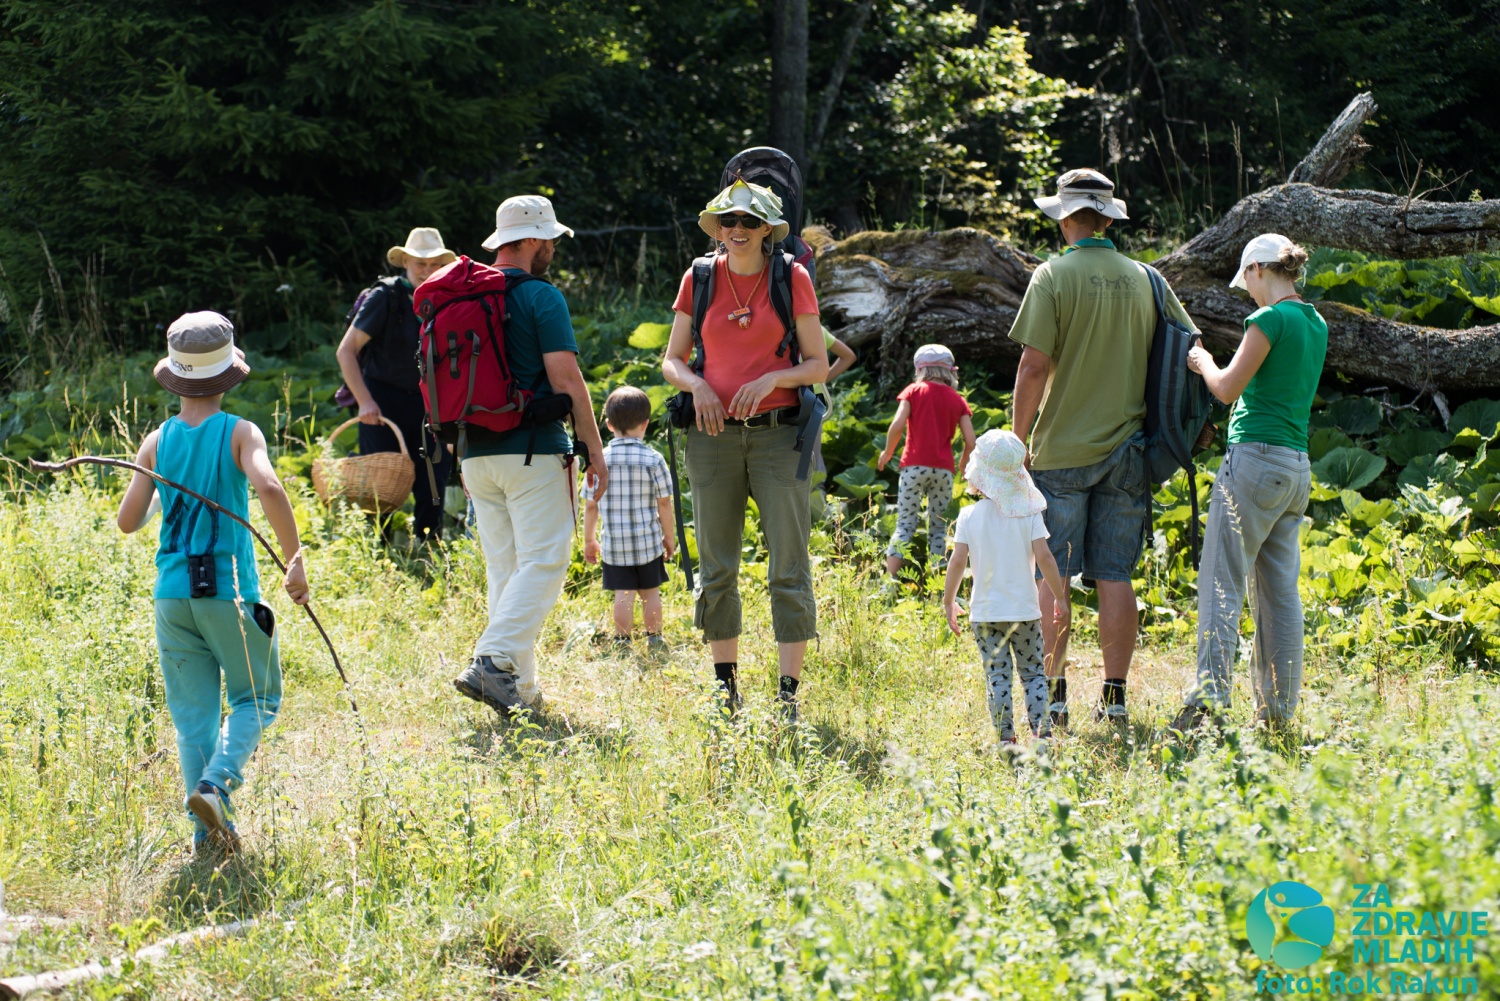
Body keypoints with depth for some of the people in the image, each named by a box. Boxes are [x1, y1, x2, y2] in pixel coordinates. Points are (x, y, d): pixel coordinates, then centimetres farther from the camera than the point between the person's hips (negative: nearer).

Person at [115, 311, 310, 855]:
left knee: (193, 713, 10)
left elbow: (127, 521, 0)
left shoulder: (157, 442, 3)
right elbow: (269, 488, -24)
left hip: (173, 594, 3)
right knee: (255, 698, 13)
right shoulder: (239, 433, -6)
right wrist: (295, 560, -19)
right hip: (230, 588, -3)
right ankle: (214, 784, -10)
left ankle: (208, 830, 6)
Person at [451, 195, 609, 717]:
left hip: (476, 453, 7)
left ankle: (520, 688, 10)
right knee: (543, 561, -6)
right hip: (533, 449, -7)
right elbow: (565, 379, -12)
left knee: (504, 567, 11)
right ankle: (493, 661, -22)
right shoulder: (541, 297, -7)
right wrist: (594, 449, -6)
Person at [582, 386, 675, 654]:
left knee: (623, 594, 4)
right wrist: (669, 536, 9)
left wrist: (589, 540, 12)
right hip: (648, 541, 0)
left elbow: (590, 505, 1)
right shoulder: (653, 459, -7)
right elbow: (664, 503, -4)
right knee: (650, 592, 11)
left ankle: (622, 642, 5)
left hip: (614, 542, 0)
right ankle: (654, 640, 19)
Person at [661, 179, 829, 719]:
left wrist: (771, 379, -16)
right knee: (717, 569, 5)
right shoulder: (699, 279, 6)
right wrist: (696, 385, -10)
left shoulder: (792, 279, 1)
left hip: (777, 431, -2)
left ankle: (789, 694, -3)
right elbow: (672, 361, 12)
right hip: (714, 433, 2)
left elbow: (819, 364, 2)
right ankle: (725, 688, 15)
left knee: (789, 567, -6)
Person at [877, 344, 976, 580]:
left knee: (905, 525, 0)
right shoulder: (957, 400, 9)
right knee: (938, 528, 9)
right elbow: (970, 441, 1)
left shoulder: (914, 391, 4)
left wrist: (887, 452, 6)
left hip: (914, 465, -1)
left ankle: (889, 580, -10)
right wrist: (963, 462, 21)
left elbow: (897, 425, -9)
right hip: (943, 468, 1)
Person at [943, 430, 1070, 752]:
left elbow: (958, 561, -6)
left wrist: (948, 602, 5)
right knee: (1033, 673, 9)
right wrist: (1061, 599, -1)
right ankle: (1042, 733, 1)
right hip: (1024, 610, 0)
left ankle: (1006, 738, -2)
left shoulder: (969, 515, -3)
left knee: (997, 677, 3)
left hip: (985, 613, 0)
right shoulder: (1028, 513, -4)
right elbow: (1044, 557, -10)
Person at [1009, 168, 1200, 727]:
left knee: (1051, 575, 3)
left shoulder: (1054, 276, -7)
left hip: (1062, 450, -4)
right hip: (1125, 450, 4)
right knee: (1115, 576, 6)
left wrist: (1019, 439, -3)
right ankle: (1114, 697, 6)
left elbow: (1034, 367, -13)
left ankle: (1053, 694, 1)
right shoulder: (1143, 280, 6)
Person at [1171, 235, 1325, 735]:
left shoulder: (1271, 319, -10)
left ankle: (1209, 699, -18)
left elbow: (1227, 388, -9)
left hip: (1256, 457, -8)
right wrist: (1216, 367, 26)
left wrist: (1202, 360, 10)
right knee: (1280, 591, 9)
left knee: (1221, 583, -9)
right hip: (1297, 467, 8)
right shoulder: (1316, 324, 15)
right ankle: (1278, 708, 10)